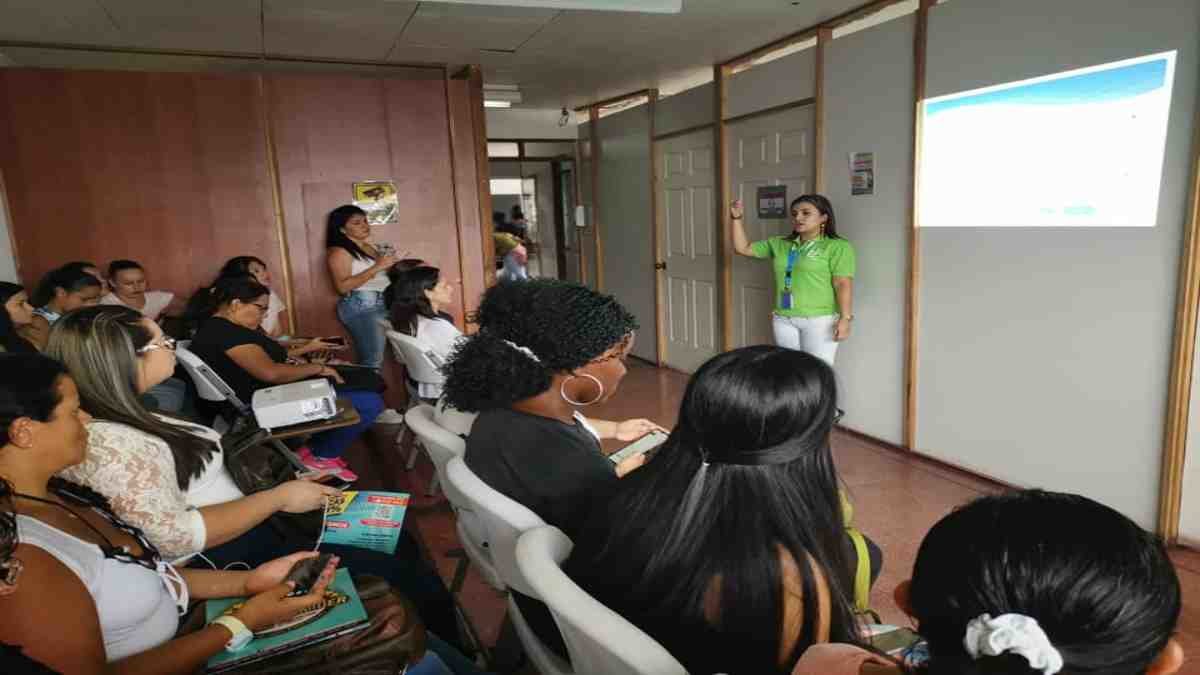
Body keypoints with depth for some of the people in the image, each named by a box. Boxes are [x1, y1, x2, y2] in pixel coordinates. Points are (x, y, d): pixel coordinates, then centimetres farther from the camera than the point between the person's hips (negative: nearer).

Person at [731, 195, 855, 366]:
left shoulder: (837, 247, -5)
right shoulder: (779, 244, 12)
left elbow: (843, 284, -11)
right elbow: (742, 248, 15)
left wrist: (845, 318, -18)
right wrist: (737, 219, 6)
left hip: (819, 320, -6)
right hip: (784, 319, 6)